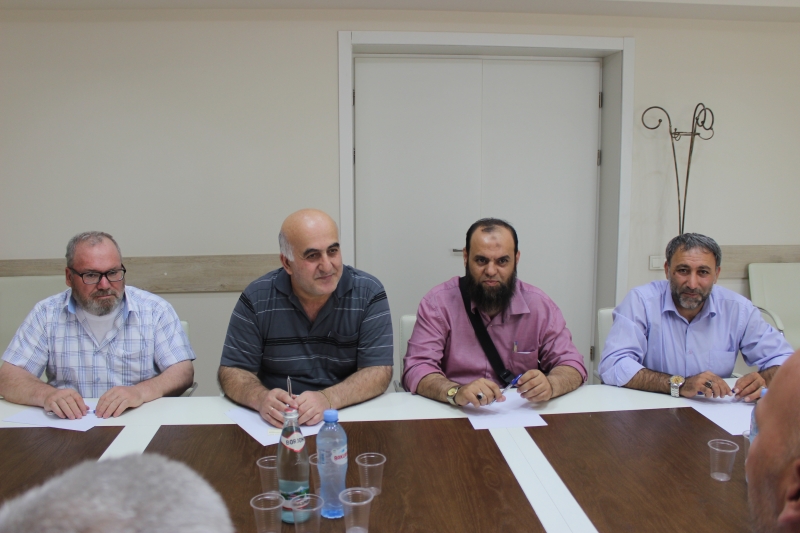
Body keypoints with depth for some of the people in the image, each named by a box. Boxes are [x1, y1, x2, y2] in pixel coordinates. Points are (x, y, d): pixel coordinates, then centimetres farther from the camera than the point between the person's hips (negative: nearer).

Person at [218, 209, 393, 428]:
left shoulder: (369, 294, -6)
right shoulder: (256, 298, -3)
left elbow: (378, 372, -10)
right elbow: (232, 371, -1)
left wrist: (328, 399, -27)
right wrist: (261, 398, -23)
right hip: (276, 424, 0)